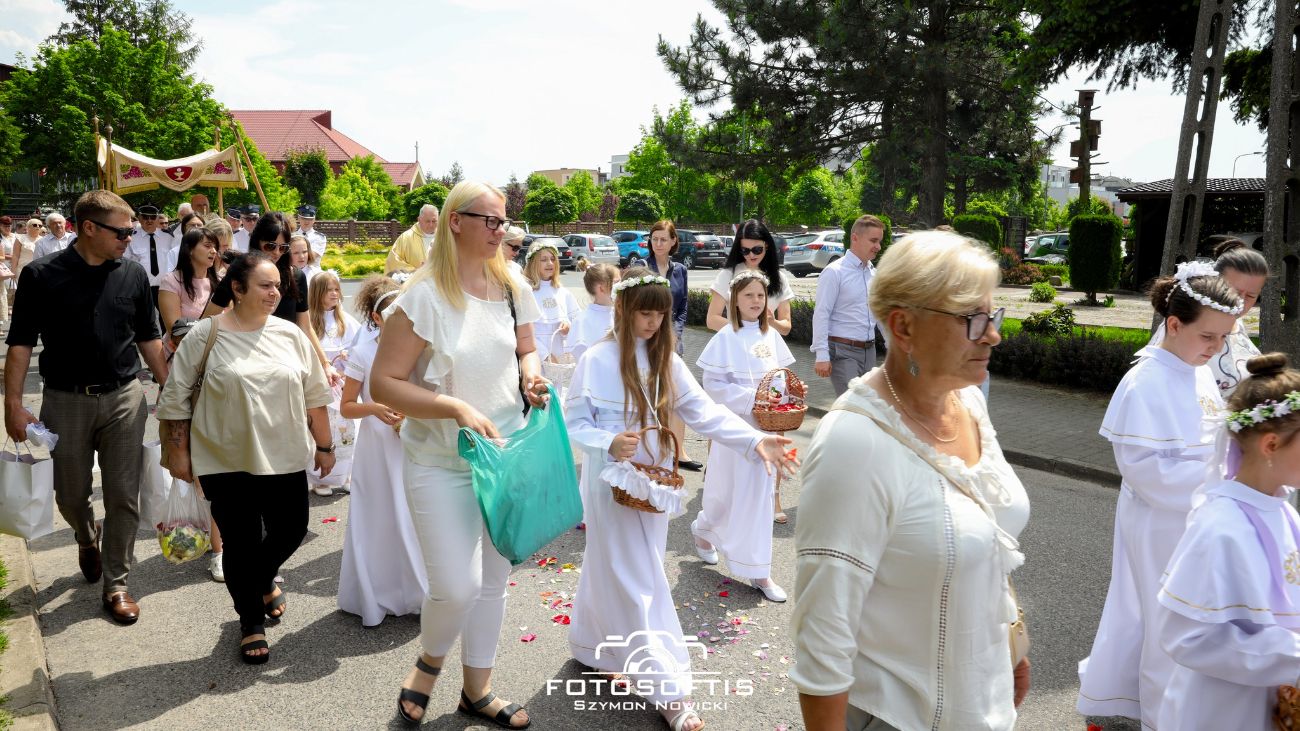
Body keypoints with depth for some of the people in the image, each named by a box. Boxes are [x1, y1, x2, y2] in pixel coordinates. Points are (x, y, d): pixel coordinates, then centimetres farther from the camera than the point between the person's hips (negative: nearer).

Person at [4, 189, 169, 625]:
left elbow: (148, 338, 8)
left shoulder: (133, 275, 0)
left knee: (124, 497, 1)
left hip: (124, 398, 1)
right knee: (70, 495, 13)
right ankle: (87, 539, 47)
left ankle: (116, 584, 15)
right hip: (65, 400, -1)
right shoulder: (42, 275, -6)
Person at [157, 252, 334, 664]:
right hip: (227, 463, -3)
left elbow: (314, 395, 8)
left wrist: (324, 446, 9)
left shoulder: (290, 335, 2)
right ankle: (251, 622, 27)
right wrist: (178, 453, -1)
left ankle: (263, 580, 42)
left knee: (290, 531, 9)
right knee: (241, 544, 6)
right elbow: (175, 398, -1)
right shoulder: (205, 335, -6)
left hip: (285, 459, 3)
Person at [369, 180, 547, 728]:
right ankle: (429, 661, 26)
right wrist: (457, 408, -26)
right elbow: (383, 383, -16)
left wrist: (532, 376, -6)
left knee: (493, 579, 15)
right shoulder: (424, 295, -16)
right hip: (442, 464, -5)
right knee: (456, 586, -10)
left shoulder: (512, 288, 2)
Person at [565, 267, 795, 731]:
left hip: (652, 483, 5)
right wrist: (609, 443, -27)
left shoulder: (667, 361, 3)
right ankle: (666, 686, 5)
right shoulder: (596, 361, -11)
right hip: (612, 484, -5)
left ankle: (592, 645, 38)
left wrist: (755, 441, -15)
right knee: (635, 581, -1)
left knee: (612, 570, 18)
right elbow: (574, 423, -8)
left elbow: (705, 412, -3)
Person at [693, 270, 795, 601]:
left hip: (766, 426, 4)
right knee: (730, 492, 7)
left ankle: (758, 572, 18)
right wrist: (751, 397, -21)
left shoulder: (771, 335, 5)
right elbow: (713, 386, -13)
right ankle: (704, 529, 40)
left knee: (760, 495, 8)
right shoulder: (726, 338, -10)